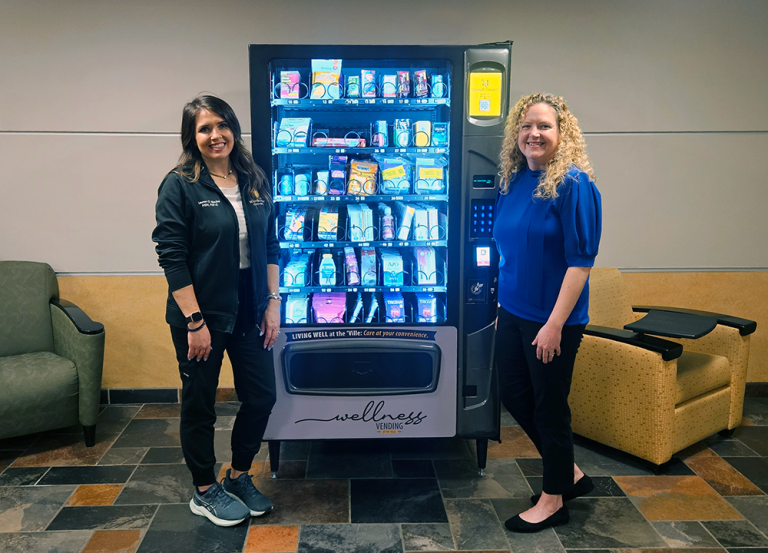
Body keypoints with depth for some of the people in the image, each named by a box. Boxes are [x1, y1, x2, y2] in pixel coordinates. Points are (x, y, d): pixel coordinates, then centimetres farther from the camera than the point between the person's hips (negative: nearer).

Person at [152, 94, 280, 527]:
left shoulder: (256, 182, 5)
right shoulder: (179, 186, -10)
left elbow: (271, 247, 9)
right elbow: (172, 257, -14)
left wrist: (273, 303, 2)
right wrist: (194, 321, -16)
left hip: (250, 311, 5)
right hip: (201, 314, -5)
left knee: (262, 397, 11)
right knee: (200, 404, 10)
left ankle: (239, 477, 34)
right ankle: (205, 491, 31)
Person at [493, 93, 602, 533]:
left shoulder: (573, 184, -15)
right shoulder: (513, 181, 7)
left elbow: (581, 260, -19)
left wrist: (555, 323, -21)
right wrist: (503, 302, 14)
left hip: (552, 319, -8)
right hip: (513, 312, 8)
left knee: (549, 405, 6)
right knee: (514, 395, 16)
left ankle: (554, 500, 29)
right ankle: (571, 474, 37)